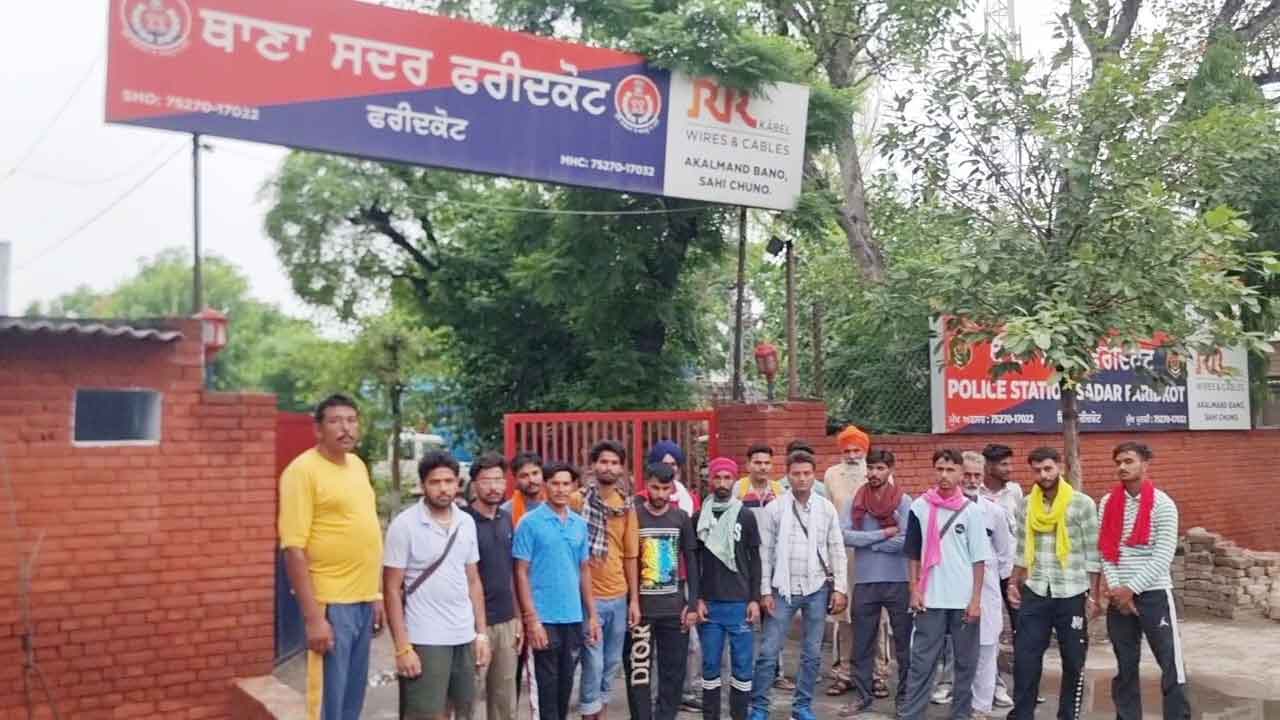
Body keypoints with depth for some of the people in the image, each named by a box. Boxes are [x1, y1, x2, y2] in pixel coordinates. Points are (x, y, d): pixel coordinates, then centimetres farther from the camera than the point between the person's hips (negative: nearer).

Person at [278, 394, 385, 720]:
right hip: (331, 604, -7)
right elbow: (294, 549, -16)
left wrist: (375, 595, 16)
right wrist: (313, 616, -20)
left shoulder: (358, 465, 12)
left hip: (363, 602, 8)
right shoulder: (303, 469, -12)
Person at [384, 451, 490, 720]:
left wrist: (482, 633, 8)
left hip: (464, 638, 5)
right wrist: (402, 647, -13)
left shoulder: (467, 523, 7)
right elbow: (392, 589, -8)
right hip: (424, 640, -5)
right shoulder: (404, 525, -8)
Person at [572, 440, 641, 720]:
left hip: (619, 597, 5)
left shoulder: (626, 506, 6)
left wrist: (634, 599, 9)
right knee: (594, 665, -2)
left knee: (611, 664, 14)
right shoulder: (578, 500, -8)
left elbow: (630, 556, 11)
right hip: (588, 597, -5)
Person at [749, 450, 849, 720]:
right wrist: (765, 591, -5)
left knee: (812, 653, 9)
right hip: (784, 588, -2)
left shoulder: (826, 508, 2)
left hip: (817, 588, 2)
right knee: (769, 651, -1)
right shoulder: (774, 508, -4)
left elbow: (837, 550, 5)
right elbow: (765, 552, -2)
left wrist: (840, 588, 0)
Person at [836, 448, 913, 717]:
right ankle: (863, 695, 23)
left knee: (904, 642, 8)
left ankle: (905, 695, 21)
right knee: (862, 644, 10)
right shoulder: (854, 502, 1)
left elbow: (906, 542, -16)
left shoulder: (904, 501, -5)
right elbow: (844, 536, -11)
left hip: (898, 581, -2)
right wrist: (883, 534, -14)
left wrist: (866, 542, -10)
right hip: (864, 581, 2)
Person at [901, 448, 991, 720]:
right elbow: (913, 554, 7)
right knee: (922, 661, 2)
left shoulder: (971, 510, -1)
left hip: (964, 601, 0)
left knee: (965, 661, 9)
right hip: (930, 600, 0)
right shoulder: (920, 507, 1)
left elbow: (979, 559, 0)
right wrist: (914, 591, 0)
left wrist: (976, 599, -5)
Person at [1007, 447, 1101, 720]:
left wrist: (1093, 595, -7)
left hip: (1072, 594, -3)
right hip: (1035, 592, 3)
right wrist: (1013, 583, 8)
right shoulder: (1027, 504, 5)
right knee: (1025, 657, 3)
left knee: (1073, 661, 8)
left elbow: (1093, 553, -6)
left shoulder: (1082, 503, -7)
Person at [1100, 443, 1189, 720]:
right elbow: (1104, 550, 3)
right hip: (1119, 597, 4)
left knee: (1171, 665, -3)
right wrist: (1115, 588, -9)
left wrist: (1132, 589, -14)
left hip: (1154, 594, -4)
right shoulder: (1108, 503, 6)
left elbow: (1163, 557, -12)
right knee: (1125, 666, 11)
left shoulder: (1163, 504, -6)